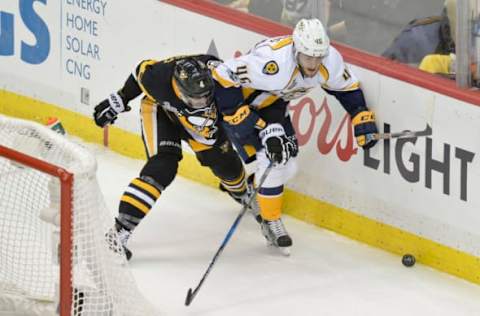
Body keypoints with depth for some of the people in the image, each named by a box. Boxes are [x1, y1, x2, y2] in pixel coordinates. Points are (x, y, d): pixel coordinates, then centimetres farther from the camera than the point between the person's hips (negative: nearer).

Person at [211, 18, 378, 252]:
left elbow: (347, 87, 0)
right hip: (242, 100, -7)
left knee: (286, 166, 7)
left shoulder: (330, 60, -21)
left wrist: (364, 121, -5)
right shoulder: (273, 62, -42)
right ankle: (271, 223, 0)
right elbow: (224, 76, -37)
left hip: (273, 104, 7)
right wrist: (246, 122, -33)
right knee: (273, 158, -19)